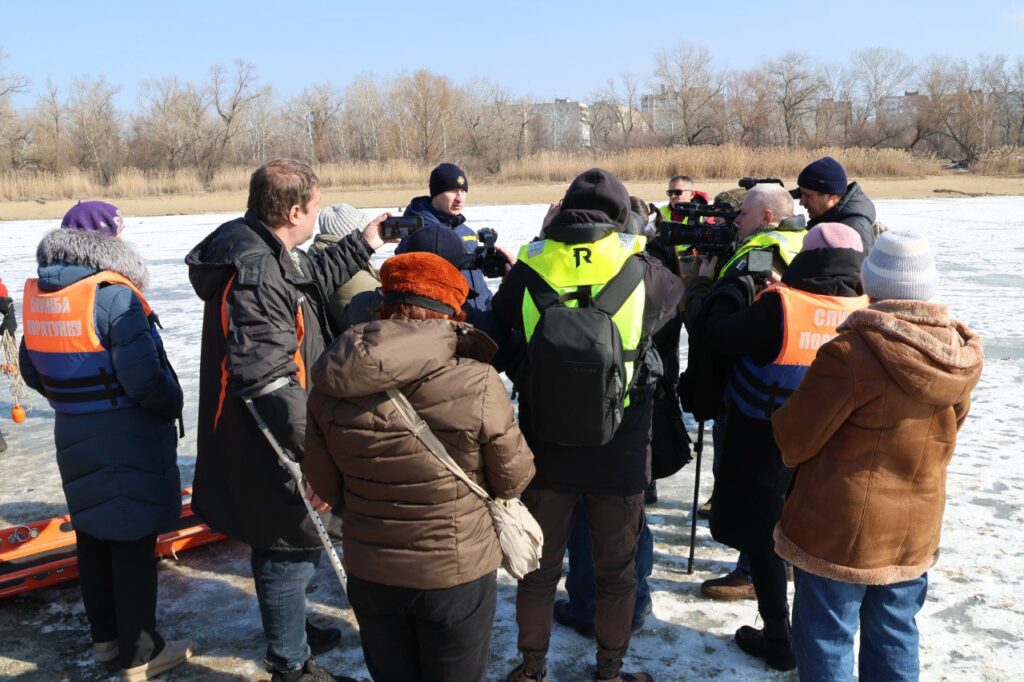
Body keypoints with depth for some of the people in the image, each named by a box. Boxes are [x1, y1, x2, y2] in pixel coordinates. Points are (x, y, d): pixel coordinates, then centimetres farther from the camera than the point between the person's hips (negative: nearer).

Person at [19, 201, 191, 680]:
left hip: (74, 438, 8)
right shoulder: (113, 296, -22)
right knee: (133, 542, 3)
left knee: (93, 535, 20)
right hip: (129, 441, -8)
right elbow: (143, 376, -25)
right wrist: (173, 406, -7)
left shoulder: (39, 295, 4)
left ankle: (104, 637, 35)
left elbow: (31, 369, 12)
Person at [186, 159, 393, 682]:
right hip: (271, 449, -10)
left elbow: (312, 280, 25)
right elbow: (269, 380, -30)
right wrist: (314, 454, -25)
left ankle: (291, 632, 48)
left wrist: (363, 244, 25)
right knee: (289, 548, 7)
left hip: (272, 443, 10)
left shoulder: (264, 256, 4)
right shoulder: (256, 274, -27)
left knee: (288, 544, 26)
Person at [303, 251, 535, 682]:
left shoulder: (330, 388, -15)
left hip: (369, 573, 3)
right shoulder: (478, 385, -25)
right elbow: (514, 480, -12)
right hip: (458, 574, -2)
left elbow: (325, 488, -3)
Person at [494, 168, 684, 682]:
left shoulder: (526, 272, -11)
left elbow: (497, 327, 6)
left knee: (539, 565, 19)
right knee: (616, 569, 19)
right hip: (621, 456, -1)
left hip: (545, 451, 1)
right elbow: (678, 294, 10)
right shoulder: (641, 272, -12)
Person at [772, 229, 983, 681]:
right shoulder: (961, 356, -2)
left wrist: (782, 416, 5)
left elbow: (794, 441, -16)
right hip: (916, 530, 6)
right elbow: (946, 435, 11)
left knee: (826, 637, 9)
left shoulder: (851, 354, -23)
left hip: (840, 529, -6)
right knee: (894, 636, 21)